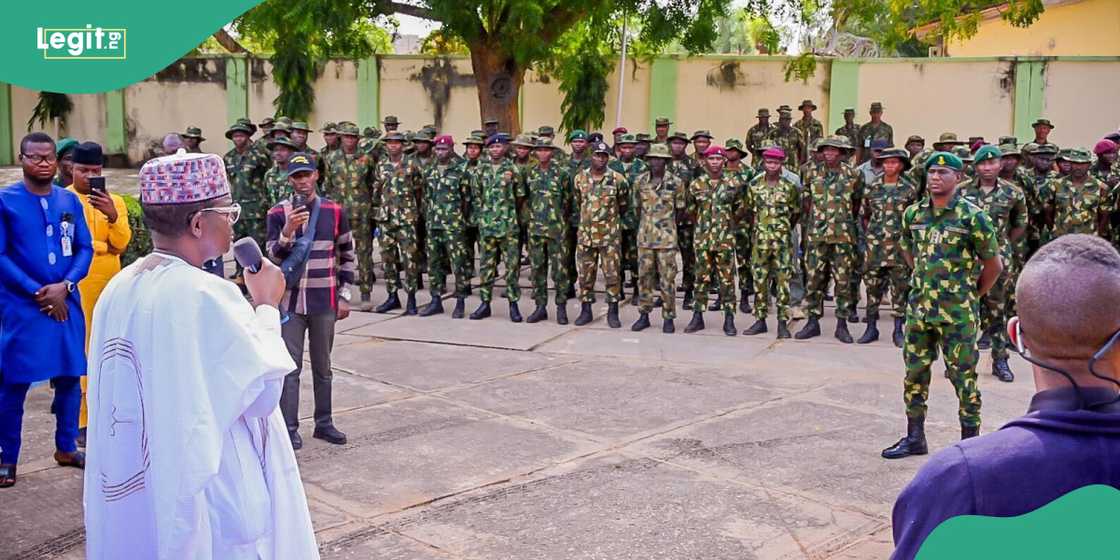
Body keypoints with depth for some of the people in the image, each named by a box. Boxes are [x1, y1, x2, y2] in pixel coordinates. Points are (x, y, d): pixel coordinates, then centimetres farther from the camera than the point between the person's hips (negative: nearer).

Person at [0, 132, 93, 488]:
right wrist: (37, 293, -13)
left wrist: (64, 286, -11)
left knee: (69, 376, 11)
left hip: (66, 303, 4)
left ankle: (66, 447, 26)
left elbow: (85, 248, 5)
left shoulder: (70, 200, 5)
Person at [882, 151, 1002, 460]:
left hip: (957, 314, -5)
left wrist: (970, 295, 4)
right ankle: (914, 438, 25)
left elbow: (994, 264, -2)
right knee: (915, 372, 12)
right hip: (919, 307, 6)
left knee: (963, 376, 2)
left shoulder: (972, 216, -10)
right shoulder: (914, 214, 5)